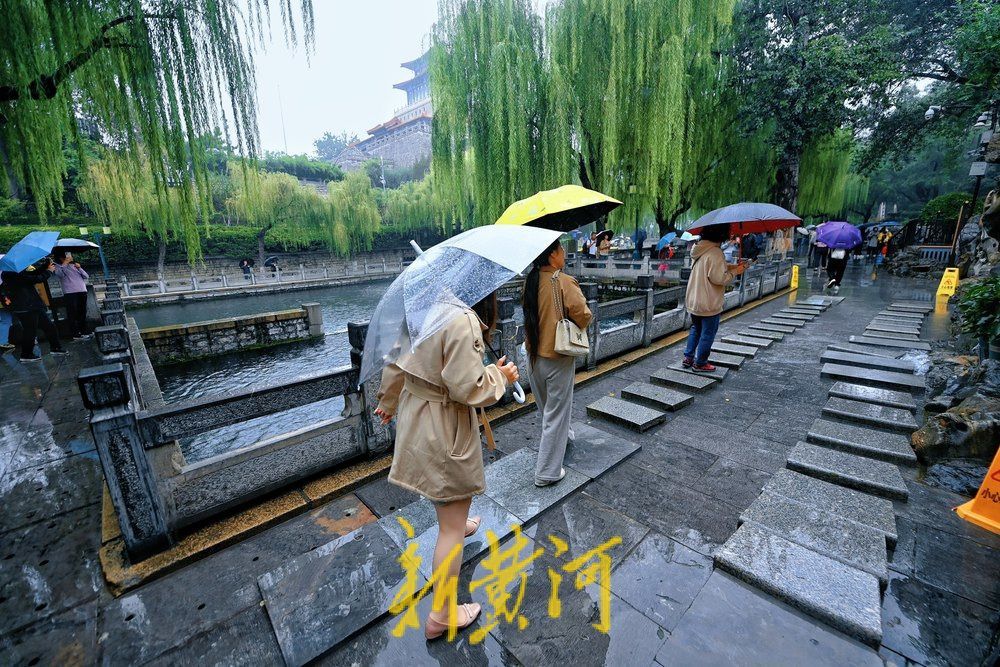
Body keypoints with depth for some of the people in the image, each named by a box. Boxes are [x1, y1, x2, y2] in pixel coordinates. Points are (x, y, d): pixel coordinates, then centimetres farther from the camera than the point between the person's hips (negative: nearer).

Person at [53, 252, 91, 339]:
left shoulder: (74, 265, 17)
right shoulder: (59, 266, 4)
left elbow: (86, 277, 11)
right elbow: (59, 274, -17)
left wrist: (79, 268, -3)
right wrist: (64, 263, -14)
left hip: (82, 291, 4)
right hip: (70, 293, -4)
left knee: (83, 313, 9)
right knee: (73, 314, -6)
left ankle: (84, 332, 17)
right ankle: (75, 334, -5)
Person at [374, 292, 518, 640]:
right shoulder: (463, 321, -28)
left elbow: (395, 363, 7)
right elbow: (467, 388, -26)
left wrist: (389, 402, 22)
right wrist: (500, 375, -6)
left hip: (413, 413, 9)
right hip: (445, 429, -8)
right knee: (453, 525, 11)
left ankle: (454, 524, 66)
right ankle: (441, 616, 29)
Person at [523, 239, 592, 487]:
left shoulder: (530, 280, -1)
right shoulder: (564, 282, -19)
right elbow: (583, 315, -22)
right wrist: (581, 324, -1)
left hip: (533, 353, 7)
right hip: (557, 355, -6)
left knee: (545, 405, 25)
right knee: (556, 410, 6)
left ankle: (562, 435, 53)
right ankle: (547, 472, 14)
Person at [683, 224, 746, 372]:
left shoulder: (700, 249, 7)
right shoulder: (715, 253, -21)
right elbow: (719, 278, -22)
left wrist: (730, 266, 7)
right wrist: (735, 272, -8)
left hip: (694, 301, 8)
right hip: (709, 304, -8)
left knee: (696, 329, 22)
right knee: (708, 333, 6)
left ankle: (688, 357, 26)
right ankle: (700, 363, 16)